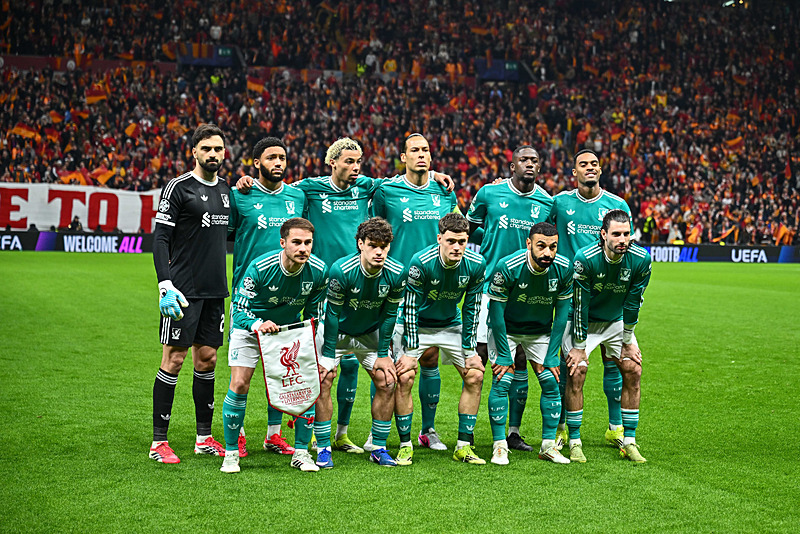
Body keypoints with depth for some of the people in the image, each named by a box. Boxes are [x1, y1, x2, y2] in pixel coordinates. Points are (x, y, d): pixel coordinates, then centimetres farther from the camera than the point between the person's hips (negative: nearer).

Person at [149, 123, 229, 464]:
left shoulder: (225, 190, 13)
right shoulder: (178, 188, -7)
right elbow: (160, 239, -11)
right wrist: (165, 286, -18)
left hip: (215, 290, 6)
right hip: (184, 291, -6)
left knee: (207, 359, 10)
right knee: (174, 359, -4)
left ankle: (204, 438, 18)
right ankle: (159, 442, 3)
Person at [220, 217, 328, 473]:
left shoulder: (319, 271, -18)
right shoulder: (259, 267, -29)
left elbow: (313, 314, -2)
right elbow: (239, 308, -21)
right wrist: (258, 324, -41)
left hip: (290, 328, 3)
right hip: (250, 327, -3)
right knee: (239, 384, -15)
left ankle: (301, 452, 6)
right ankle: (231, 452, 1)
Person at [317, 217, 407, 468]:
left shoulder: (396, 273, -21)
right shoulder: (341, 269, -30)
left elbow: (389, 314, -8)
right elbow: (332, 313, -20)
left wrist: (383, 354, -6)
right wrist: (329, 355, -18)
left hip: (371, 333, 3)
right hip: (337, 331, -3)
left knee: (387, 382, -4)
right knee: (323, 380, -15)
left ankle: (379, 448, 10)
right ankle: (323, 450, -4)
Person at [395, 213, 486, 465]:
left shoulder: (476, 264, -18)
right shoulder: (421, 262, -29)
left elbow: (471, 308, -6)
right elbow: (410, 307, -21)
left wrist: (470, 350, -6)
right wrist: (410, 352, -21)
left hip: (452, 325, 4)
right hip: (416, 325, -3)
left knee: (475, 375, -4)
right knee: (403, 378, -17)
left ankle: (463, 446, 5)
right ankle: (405, 446, -3)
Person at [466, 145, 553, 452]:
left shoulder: (546, 202, 6)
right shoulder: (489, 193, 1)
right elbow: (470, 227, 15)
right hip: (489, 285, -2)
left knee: (520, 360, 4)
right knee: (478, 356, -4)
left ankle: (513, 431, 14)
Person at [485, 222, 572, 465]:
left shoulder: (563, 269, -19)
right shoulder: (507, 267, -29)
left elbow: (561, 314, -9)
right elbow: (496, 312, -20)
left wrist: (551, 356, -9)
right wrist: (504, 355, -19)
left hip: (541, 332, 3)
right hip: (505, 329, -3)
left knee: (551, 383, -2)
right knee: (501, 382, -13)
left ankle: (548, 445, 11)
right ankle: (499, 446, -2)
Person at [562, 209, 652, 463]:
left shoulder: (641, 259, -20)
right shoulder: (585, 258, -30)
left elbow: (633, 302, -8)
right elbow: (579, 304, -22)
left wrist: (628, 341, -4)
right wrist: (579, 346, -18)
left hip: (617, 321, 4)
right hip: (583, 321, -3)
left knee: (633, 371, -4)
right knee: (577, 372, -15)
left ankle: (628, 442, 6)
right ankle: (574, 442, -3)